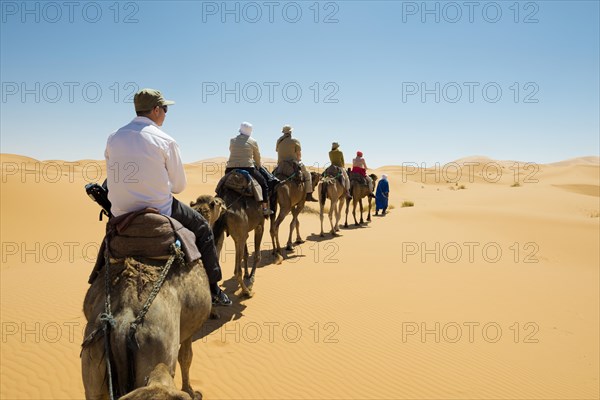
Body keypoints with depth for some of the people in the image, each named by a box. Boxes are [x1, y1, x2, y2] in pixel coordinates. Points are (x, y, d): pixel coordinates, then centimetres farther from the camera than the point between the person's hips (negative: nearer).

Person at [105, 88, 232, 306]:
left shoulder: (113, 138, 3)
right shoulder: (165, 141, -10)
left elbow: (114, 180, 9)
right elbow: (179, 185, -5)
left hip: (121, 215, 5)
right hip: (160, 212, -5)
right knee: (203, 228, 15)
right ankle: (213, 290, 16)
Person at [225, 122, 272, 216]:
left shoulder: (232, 141, 9)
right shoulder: (253, 142, 2)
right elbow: (257, 158, 11)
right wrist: (258, 167, 30)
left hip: (231, 169, 3)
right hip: (247, 168, -3)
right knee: (263, 182, 16)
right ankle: (265, 208, 11)